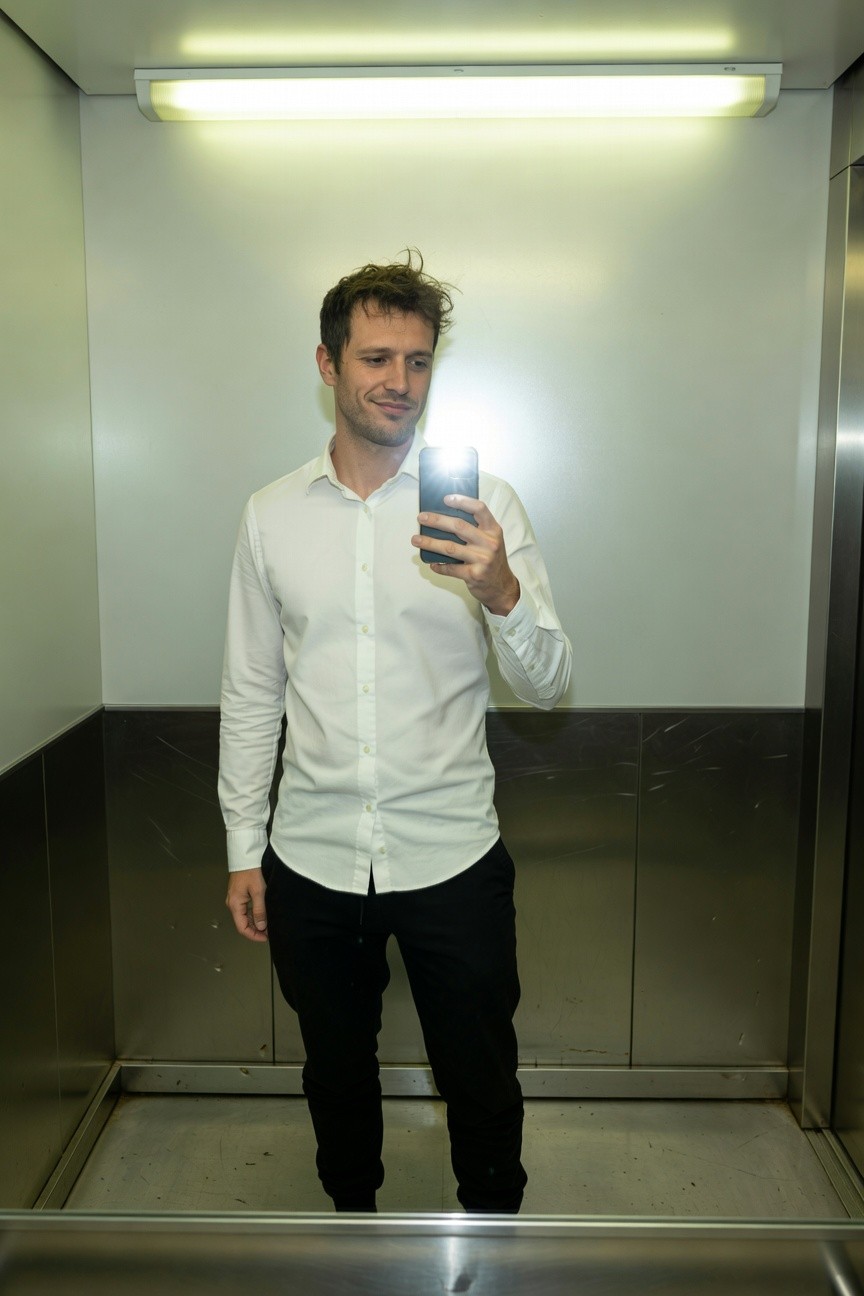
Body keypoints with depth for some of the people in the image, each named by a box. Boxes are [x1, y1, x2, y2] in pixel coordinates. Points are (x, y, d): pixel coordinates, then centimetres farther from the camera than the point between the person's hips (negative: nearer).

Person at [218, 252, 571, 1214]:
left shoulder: (483, 506, -6)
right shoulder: (271, 515, 1)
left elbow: (547, 686, -10)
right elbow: (251, 695, 6)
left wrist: (500, 592, -30)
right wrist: (244, 851, 6)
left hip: (452, 857, -2)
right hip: (311, 860, 2)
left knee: (481, 1082, 15)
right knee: (336, 1072, 23)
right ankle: (352, 1213, 50)